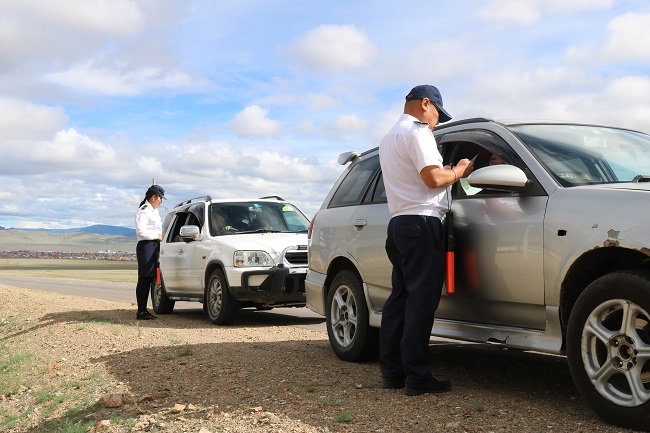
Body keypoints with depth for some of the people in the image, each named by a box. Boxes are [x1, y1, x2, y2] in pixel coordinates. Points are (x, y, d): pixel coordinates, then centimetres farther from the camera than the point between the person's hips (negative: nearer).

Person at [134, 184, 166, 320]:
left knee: (149, 279, 9)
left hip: (154, 246, 10)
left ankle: (144, 311, 14)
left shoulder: (154, 210, 21)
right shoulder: (143, 211, -9)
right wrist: (157, 236, -13)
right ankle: (141, 312, -6)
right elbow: (141, 231, -19)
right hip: (146, 246, -10)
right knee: (144, 279, -8)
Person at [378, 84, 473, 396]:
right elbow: (432, 178, -17)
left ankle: (391, 371, 9)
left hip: (398, 223, 10)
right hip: (421, 221, -10)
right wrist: (459, 171, 0)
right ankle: (417, 376, -11)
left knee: (401, 296, 9)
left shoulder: (388, 139, 24)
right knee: (422, 299, -10)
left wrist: (445, 170, 21)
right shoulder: (417, 132, -7)